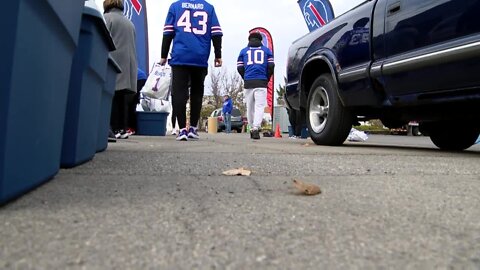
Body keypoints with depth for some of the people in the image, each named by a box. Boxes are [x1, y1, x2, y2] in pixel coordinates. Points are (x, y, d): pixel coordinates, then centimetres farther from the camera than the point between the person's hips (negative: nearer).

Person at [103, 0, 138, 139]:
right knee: (122, 98, 6)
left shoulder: (107, 17, 5)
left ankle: (114, 128, -10)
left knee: (112, 96, -6)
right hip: (128, 66, 6)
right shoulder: (130, 23, 24)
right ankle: (122, 128, 4)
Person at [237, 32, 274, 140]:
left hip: (248, 83, 1)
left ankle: (253, 128, 13)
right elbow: (271, 66, 4)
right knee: (259, 106, -8)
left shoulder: (243, 51, 16)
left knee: (250, 107, 10)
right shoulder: (266, 50, 15)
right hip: (261, 82, -1)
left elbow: (240, 68, 7)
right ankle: (256, 128, -25)